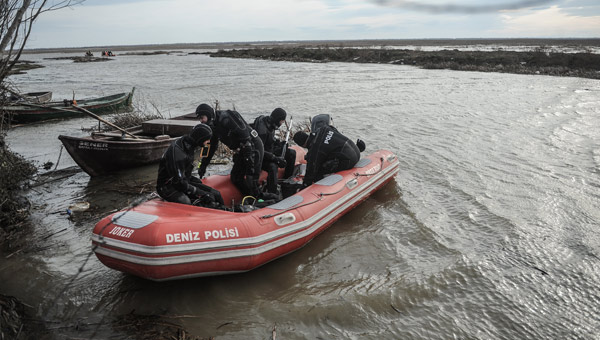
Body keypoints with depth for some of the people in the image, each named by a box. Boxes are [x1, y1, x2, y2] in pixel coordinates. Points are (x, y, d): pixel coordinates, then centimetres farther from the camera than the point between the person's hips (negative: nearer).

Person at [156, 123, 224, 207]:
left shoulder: (189, 146, 3)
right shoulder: (177, 152, -27)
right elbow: (178, 182, -26)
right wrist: (201, 194, -26)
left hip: (184, 181, 9)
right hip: (167, 186, -8)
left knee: (216, 194, -4)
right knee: (185, 202, -40)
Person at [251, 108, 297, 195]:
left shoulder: (270, 123, -2)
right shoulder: (262, 129, -31)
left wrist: (279, 143, 2)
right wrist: (275, 158, -35)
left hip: (270, 150, 10)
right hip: (259, 157, -10)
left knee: (291, 153, 10)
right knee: (273, 166, -38)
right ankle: (272, 194, -35)